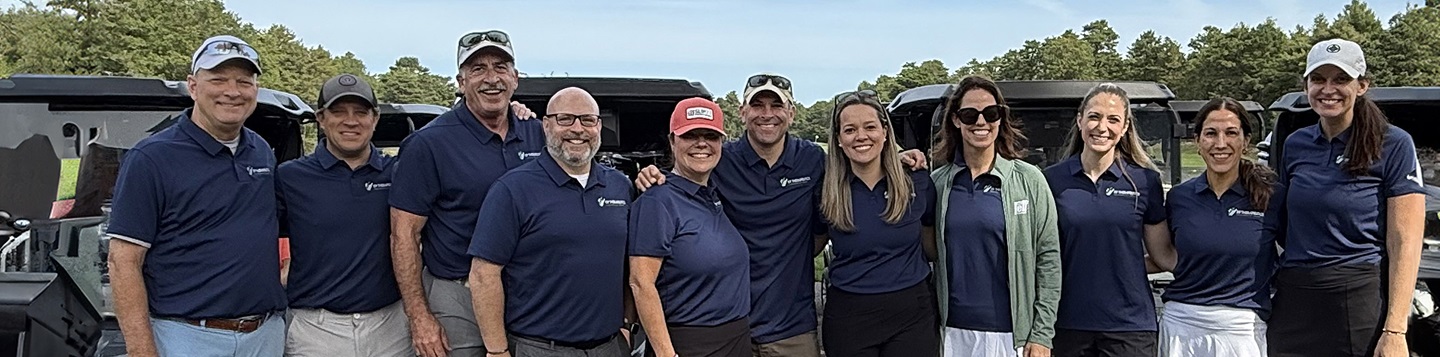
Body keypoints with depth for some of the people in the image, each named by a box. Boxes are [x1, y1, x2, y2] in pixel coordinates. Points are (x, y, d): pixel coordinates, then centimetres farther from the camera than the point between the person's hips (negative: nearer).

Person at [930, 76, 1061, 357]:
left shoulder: (1029, 180, -2)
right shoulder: (937, 182, 4)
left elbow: (1048, 260, -3)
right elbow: (930, 257, 9)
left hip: (1012, 334, -2)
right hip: (954, 333, 2)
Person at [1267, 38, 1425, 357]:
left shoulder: (1393, 144, -5)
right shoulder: (1295, 144, 8)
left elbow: (1405, 243, -10)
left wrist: (1394, 331, -15)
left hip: (1362, 304, -4)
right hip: (1293, 303, 4)